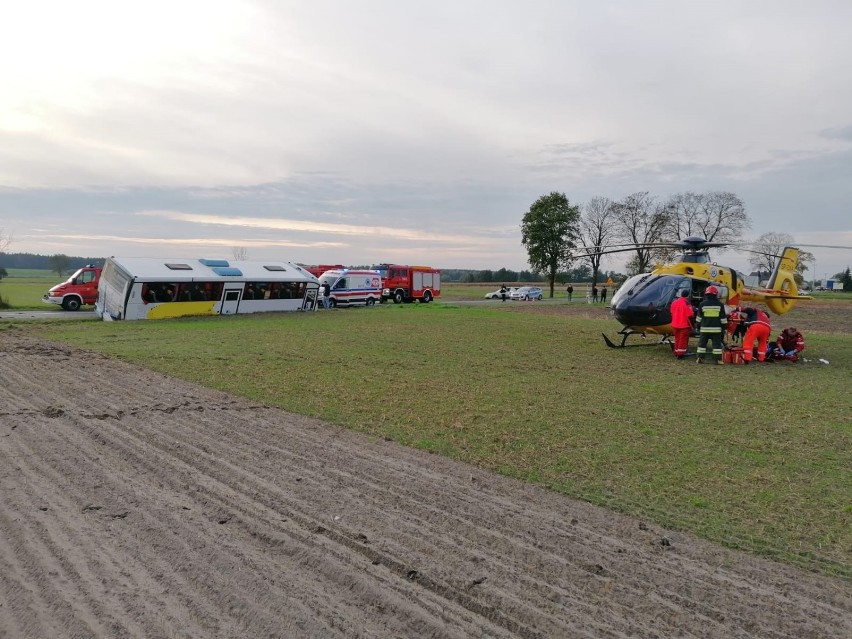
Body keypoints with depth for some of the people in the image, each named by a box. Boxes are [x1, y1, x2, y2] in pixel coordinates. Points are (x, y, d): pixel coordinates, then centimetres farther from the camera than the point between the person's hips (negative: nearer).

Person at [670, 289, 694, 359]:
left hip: (675, 325, 6)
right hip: (684, 325, -6)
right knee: (683, 340, 1)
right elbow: (690, 316, -15)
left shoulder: (674, 302, 6)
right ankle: (680, 354, 1)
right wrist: (691, 326, -7)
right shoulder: (687, 304, -17)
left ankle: (676, 353, 22)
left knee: (677, 339, 16)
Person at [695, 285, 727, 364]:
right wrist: (724, 327, 10)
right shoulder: (720, 304, -1)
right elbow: (723, 318, 2)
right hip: (716, 329, 0)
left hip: (704, 328, 0)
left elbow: (699, 317, 4)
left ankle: (699, 358, 5)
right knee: (717, 344, 4)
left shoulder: (703, 304, -1)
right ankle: (718, 359, 1)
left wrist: (698, 326, 14)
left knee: (702, 343, 7)